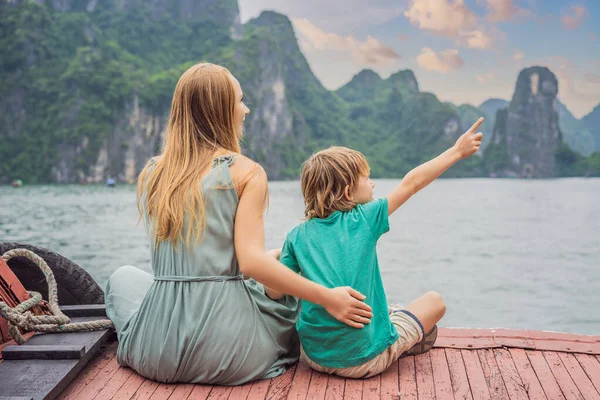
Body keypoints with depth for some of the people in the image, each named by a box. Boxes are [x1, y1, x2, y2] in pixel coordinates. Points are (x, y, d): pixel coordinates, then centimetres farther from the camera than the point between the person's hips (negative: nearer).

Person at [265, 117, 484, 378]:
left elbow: (274, 292, -2)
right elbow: (412, 183, -1)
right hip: (364, 360, -5)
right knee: (434, 301, 16)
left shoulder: (298, 236, 0)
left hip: (314, 356, 5)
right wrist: (457, 151, 8)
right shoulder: (364, 219, -8)